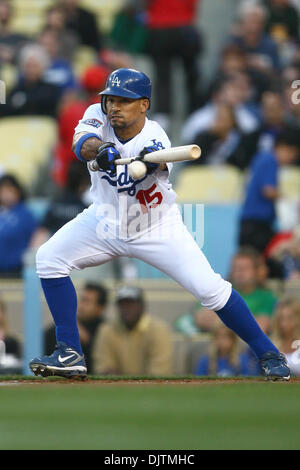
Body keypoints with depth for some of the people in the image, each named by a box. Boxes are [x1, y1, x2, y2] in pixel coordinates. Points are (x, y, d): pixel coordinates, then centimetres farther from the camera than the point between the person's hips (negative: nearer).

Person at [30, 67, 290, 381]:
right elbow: (82, 144, -34)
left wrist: (148, 163, -70)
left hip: (156, 228, -5)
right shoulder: (99, 116, -14)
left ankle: (267, 353, 1)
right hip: (107, 220, 5)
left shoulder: (153, 140, -26)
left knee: (210, 288, -16)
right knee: (49, 258, -11)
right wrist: (100, 149, -57)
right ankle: (69, 354, -4)